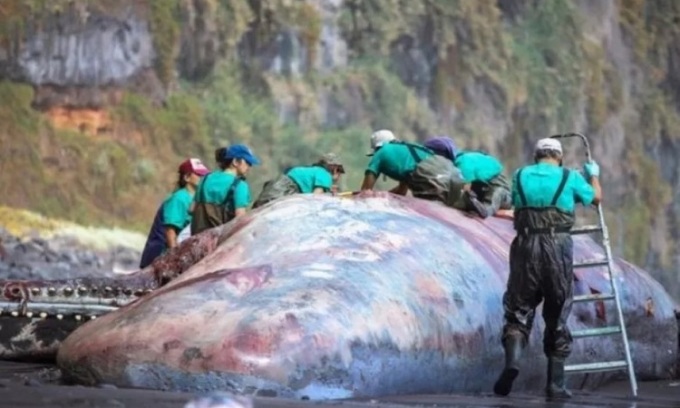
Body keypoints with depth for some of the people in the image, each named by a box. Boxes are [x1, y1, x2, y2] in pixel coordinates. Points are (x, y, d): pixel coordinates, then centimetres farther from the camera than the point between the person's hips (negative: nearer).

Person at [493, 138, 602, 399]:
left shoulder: (520, 176, 12)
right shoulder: (570, 178, 7)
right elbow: (596, 198, 25)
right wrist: (594, 175, 46)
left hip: (526, 246, 1)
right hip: (558, 247, -1)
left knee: (518, 310, 6)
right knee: (557, 317, 8)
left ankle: (512, 361, -21)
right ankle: (555, 383, 7)